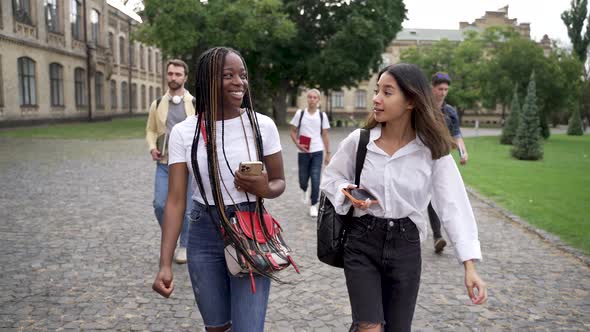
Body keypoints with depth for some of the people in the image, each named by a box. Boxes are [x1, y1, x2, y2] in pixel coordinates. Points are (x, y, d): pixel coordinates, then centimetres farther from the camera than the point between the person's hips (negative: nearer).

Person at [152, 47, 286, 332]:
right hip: (204, 236, 1)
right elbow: (175, 200, -6)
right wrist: (165, 264, -12)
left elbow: (279, 182, 5)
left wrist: (265, 189, -20)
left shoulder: (262, 125, -6)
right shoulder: (183, 132, -6)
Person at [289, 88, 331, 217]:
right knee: (303, 180, 9)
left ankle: (313, 205, 11)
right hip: (303, 152, 0)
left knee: (316, 180, -5)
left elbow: (325, 135, 6)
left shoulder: (322, 115, 2)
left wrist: (328, 153, 4)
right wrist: (298, 144, -12)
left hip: (317, 152, 0)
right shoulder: (300, 113, -1)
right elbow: (293, 132, 5)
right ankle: (305, 191, 45)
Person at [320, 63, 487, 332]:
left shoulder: (433, 151, -9)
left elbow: (453, 205, -11)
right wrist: (349, 193, -15)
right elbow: (330, 179, 8)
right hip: (362, 242, -1)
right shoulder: (358, 141, -7)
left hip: (406, 246, 1)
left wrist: (469, 266, -16)